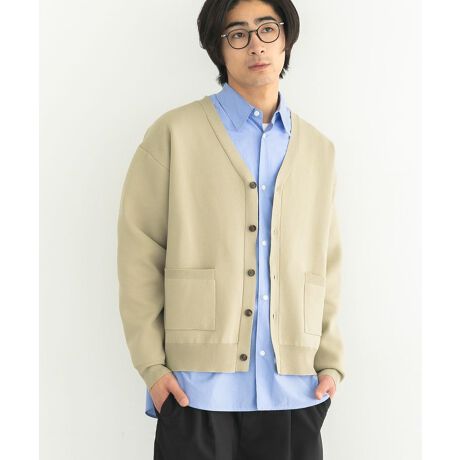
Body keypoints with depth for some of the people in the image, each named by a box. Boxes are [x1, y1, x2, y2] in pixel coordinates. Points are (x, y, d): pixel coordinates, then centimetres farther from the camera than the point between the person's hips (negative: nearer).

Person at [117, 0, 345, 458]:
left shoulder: (319, 150, 13)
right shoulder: (174, 134, 1)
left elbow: (327, 264, 13)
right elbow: (138, 254, -2)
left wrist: (330, 360, 4)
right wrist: (151, 364, -8)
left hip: (294, 391, 3)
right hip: (198, 387, -3)